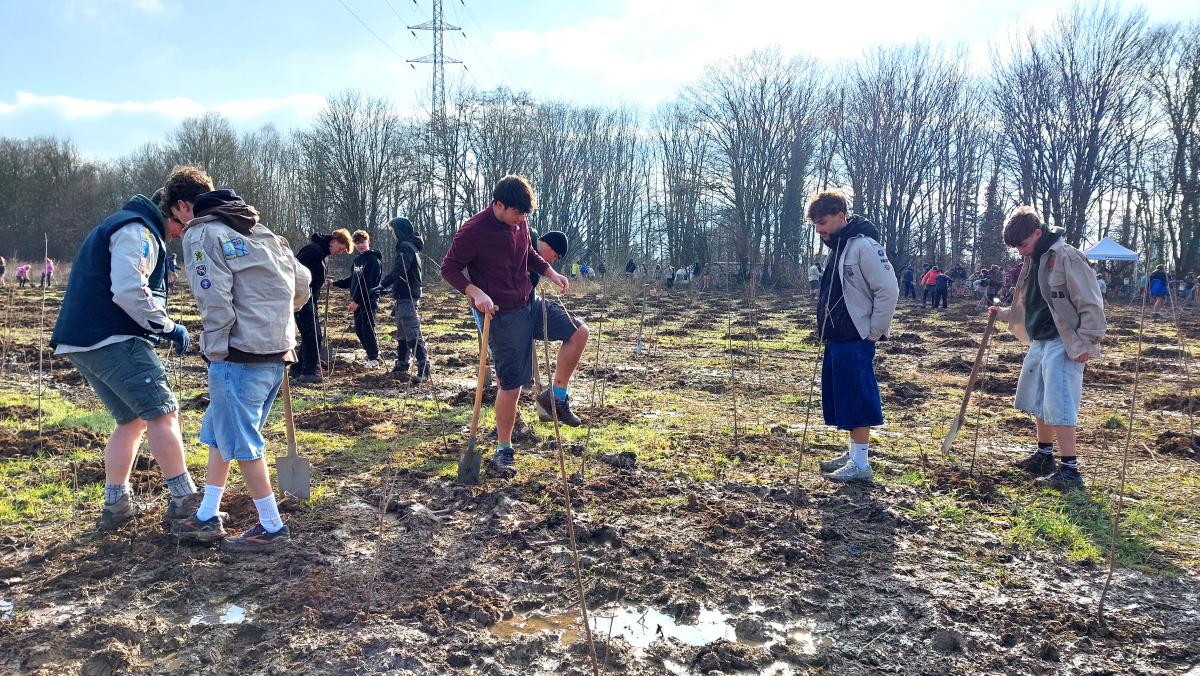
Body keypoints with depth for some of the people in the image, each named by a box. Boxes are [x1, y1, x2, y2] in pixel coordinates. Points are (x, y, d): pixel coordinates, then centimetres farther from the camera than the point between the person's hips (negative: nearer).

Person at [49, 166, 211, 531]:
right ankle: (184, 501, -4)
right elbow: (129, 292, -24)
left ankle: (116, 504, 18)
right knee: (163, 413, -8)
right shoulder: (137, 231, -12)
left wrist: (160, 328, 13)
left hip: (85, 341, 11)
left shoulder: (140, 229, 21)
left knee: (132, 419, 15)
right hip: (112, 340, -11)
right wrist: (169, 327, -13)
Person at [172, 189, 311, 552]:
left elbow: (215, 300, -15)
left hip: (241, 355, -8)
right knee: (220, 430, 19)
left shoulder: (203, 234, -3)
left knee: (240, 441, 2)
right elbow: (302, 283, 23)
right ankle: (207, 518, 26)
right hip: (277, 354, 8)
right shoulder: (264, 235, 17)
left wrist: (216, 352, -9)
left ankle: (272, 527, 9)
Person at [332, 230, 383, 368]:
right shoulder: (357, 259, 14)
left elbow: (370, 284, -20)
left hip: (368, 301, -9)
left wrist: (357, 301, -23)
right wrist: (334, 283, 12)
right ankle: (371, 353, 25)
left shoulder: (374, 260, -13)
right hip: (357, 301, 9)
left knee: (368, 328, -5)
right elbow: (352, 279, 23)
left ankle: (374, 358, 6)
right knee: (359, 329, 12)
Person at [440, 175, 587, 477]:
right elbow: (449, 269, -12)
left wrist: (551, 273, 3)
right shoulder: (473, 231, -18)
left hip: (529, 305, 7)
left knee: (578, 332, -6)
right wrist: (476, 293, -27)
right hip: (502, 316, -7)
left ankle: (556, 396, 10)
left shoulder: (519, 223, 3)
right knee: (511, 384, -2)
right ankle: (503, 450, 17)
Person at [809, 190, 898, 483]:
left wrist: (874, 333, -14)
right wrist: (828, 330, 15)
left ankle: (860, 463, 4)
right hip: (836, 339, 9)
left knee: (857, 399, -4)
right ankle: (853, 453, 24)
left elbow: (888, 290, -17)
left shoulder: (864, 246, -15)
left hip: (856, 341, -9)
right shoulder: (836, 247, 13)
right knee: (840, 398, 13)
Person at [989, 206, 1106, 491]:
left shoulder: (1066, 257, -15)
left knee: (1058, 406, -10)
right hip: (1038, 343, 9)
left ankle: (1069, 470, -4)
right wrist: (1002, 313, 13)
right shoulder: (1032, 262, 12)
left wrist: (1086, 343, -19)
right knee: (1037, 403, 17)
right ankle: (1044, 455, 32)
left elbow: (1091, 304, -17)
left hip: (1062, 345, -9)